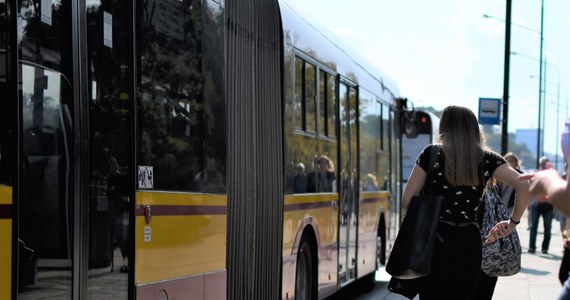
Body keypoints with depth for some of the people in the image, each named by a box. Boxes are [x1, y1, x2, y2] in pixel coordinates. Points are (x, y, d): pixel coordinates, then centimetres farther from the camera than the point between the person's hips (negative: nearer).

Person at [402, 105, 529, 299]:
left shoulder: (432, 153, -1)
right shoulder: (487, 159, 4)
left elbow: (407, 200, 0)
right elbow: (523, 186, -8)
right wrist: (513, 222, 4)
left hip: (435, 241, -2)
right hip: (468, 244, 2)